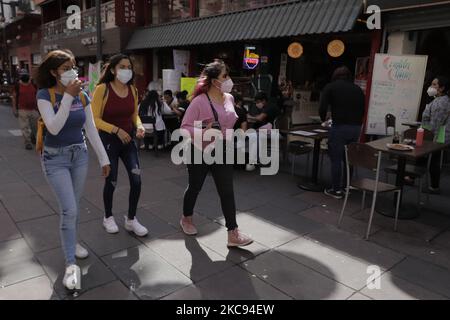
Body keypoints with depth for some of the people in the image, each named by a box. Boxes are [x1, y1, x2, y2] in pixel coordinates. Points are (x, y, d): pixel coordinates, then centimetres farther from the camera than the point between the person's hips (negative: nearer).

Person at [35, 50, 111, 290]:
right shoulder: (45, 95, -11)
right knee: (69, 210, -11)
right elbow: (54, 127, -24)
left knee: (73, 207, 17)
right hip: (55, 158, -4)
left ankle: (70, 242, 39)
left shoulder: (82, 96, 0)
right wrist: (68, 96, -26)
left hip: (80, 155, 4)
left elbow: (91, 130, 4)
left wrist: (103, 158, 4)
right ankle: (71, 265, 0)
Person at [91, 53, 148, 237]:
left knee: (136, 179, -6)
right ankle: (108, 217, 33)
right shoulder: (102, 89, -13)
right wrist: (116, 130, -21)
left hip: (128, 140, 4)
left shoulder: (133, 90, 2)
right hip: (108, 140, -4)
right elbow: (95, 119, -12)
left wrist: (139, 126, -7)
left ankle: (131, 220, 14)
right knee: (111, 182, 7)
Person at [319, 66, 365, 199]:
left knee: (336, 159, 4)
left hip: (339, 127, -5)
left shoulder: (330, 87, 5)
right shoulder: (357, 89, 17)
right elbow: (362, 110, 15)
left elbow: (322, 109, -4)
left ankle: (336, 190, 11)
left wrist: (323, 119, 15)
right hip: (356, 127, 5)